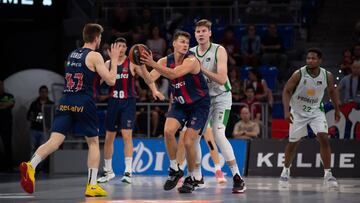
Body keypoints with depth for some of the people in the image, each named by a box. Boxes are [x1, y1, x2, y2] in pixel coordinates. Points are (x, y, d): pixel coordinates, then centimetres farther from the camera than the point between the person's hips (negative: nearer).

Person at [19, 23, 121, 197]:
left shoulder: (72, 54, 19)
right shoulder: (94, 56, -2)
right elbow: (111, 80, -4)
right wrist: (114, 60, 8)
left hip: (66, 102, 5)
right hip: (84, 102, -5)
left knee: (55, 141, -7)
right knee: (93, 142, 13)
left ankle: (31, 166, -33)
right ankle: (92, 186, 9)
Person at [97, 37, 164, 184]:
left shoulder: (132, 63, -2)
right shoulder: (108, 64, 7)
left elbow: (147, 78, -4)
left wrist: (154, 90, -19)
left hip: (128, 102, -3)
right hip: (113, 102, 3)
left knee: (127, 135, -14)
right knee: (108, 137, 7)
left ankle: (128, 172, -12)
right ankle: (108, 171, 20)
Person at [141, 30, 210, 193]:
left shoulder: (191, 61, -23)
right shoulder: (166, 61, -4)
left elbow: (174, 74, -41)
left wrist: (154, 64, -50)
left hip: (199, 105, -5)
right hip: (180, 103, 5)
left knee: (188, 142, -11)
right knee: (168, 131, -20)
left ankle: (191, 178, 11)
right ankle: (174, 169, -2)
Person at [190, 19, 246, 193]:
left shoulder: (219, 51, -12)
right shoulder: (191, 53, 2)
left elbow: (222, 79, -21)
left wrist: (201, 69, -25)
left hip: (221, 96, -6)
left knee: (218, 135, -21)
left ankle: (237, 177, -18)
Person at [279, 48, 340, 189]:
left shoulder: (327, 76, -11)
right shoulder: (299, 74, -20)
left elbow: (332, 91, 9)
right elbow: (286, 91, -14)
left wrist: (337, 110, 13)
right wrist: (286, 111, -25)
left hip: (316, 111, 1)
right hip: (298, 112, -1)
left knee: (324, 138, -15)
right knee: (293, 143, 6)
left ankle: (327, 175, -9)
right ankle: (285, 171, 29)